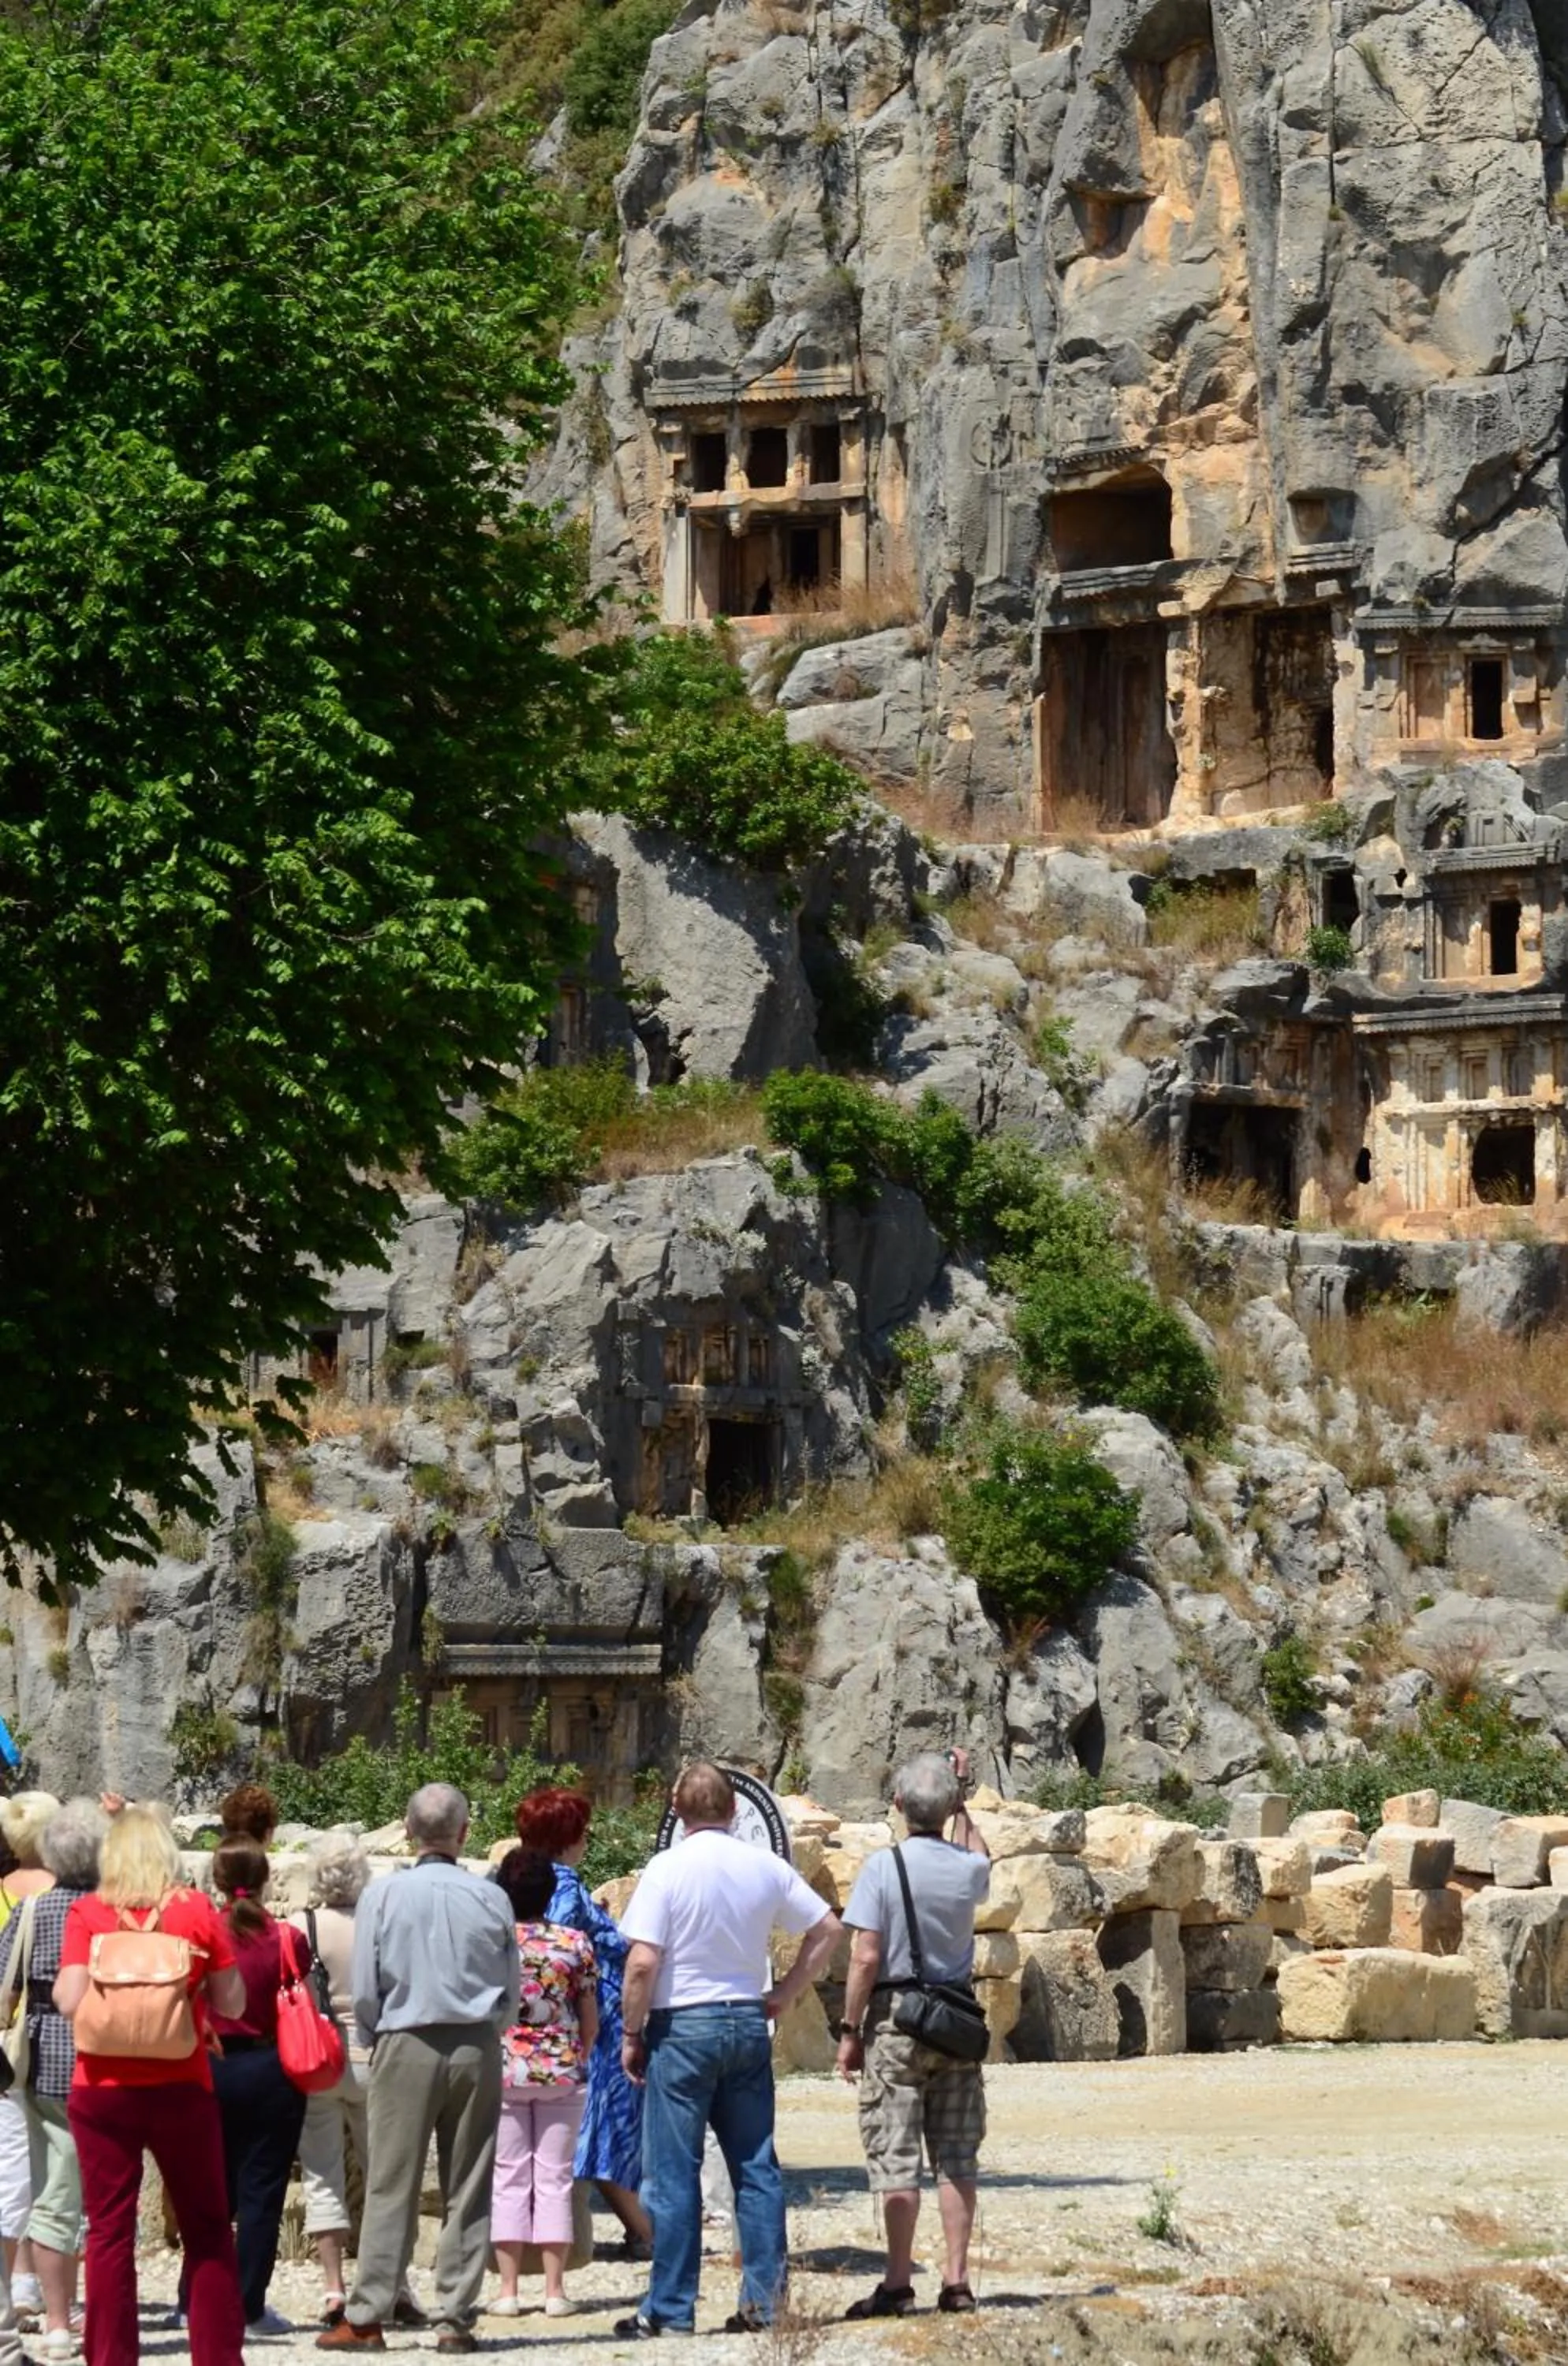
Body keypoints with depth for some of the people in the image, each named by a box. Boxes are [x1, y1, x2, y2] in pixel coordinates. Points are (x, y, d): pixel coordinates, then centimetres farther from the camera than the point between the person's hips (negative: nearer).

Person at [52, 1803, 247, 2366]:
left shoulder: (87, 1914, -4)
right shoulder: (198, 1911, -2)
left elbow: (70, 2001, -11)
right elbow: (232, 2002, 0)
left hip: (104, 2089, 0)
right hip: (182, 2089, 0)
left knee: (109, 2230, 4)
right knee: (206, 2229, 11)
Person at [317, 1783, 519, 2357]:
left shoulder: (383, 1895, -6)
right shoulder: (490, 1899, -2)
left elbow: (365, 1992, -2)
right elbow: (512, 1993, 5)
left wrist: (377, 2042, 15)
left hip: (407, 2046, -1)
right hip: (477, 2049, 1)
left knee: (391, 2188, 1)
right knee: (468, 2191, 6)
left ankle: (366, 2318, -1)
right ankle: (455, 2317, 5)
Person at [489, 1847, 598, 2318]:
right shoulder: (575, 1944, -3)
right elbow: (591, 2020, 3)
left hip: (502, 2071, -1)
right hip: (561, 2072, 1)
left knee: (509, 2178, 5)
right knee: (554, 2179, 5)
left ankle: (508, 2291, 3)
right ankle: (555, 2291, 4)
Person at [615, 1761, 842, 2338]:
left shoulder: (668, 1869, -12)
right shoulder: (766, 1867, 2)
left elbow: (643, 1962, -15)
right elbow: (826, 1929, 9)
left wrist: (631, 2035, -4)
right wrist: (786, 1993, 13)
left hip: (682, 2025, -4)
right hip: (748, 2021, 4)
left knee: (673, 2173, 1)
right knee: (756, 2166, 10)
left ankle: (670, 2309, 2)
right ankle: (764, 2300, 9)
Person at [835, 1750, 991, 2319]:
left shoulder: (883, 1866, -12)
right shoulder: (968, 1869, 0)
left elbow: (865, 1957, -14)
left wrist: (850, 2030, -6)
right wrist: (961, 1798, 32)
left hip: (895, 2017, -4)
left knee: (895, 2156, -1)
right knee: (957, 2155, 7)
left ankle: (898, 2284, -2)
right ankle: (957, 2281, 6)